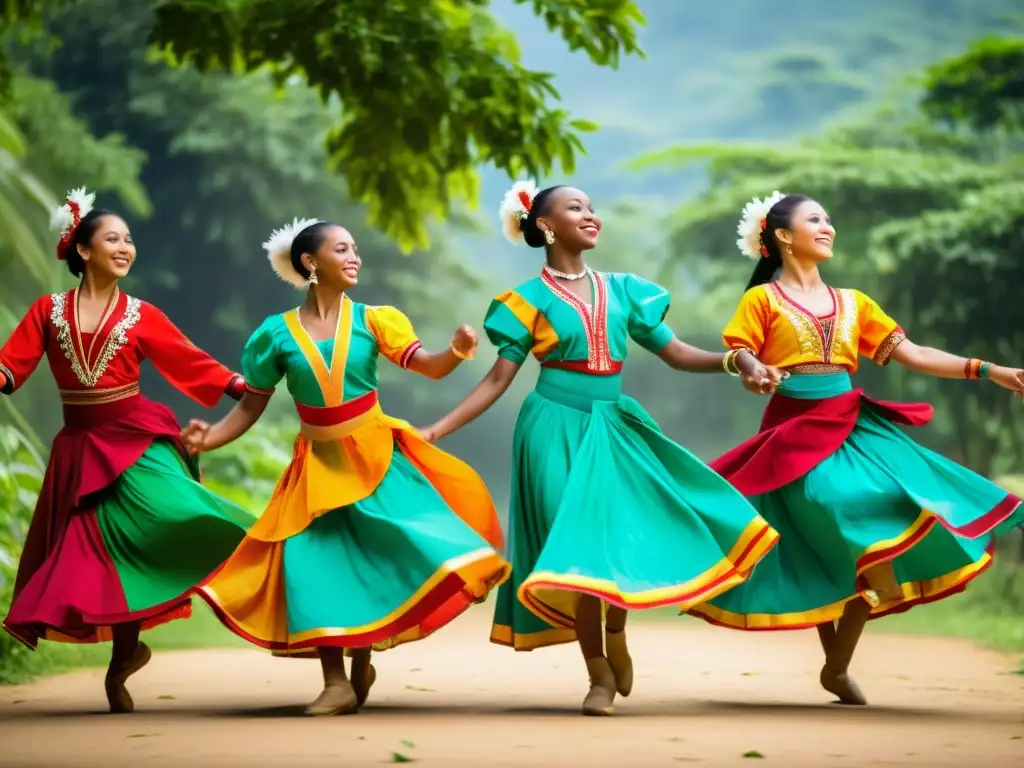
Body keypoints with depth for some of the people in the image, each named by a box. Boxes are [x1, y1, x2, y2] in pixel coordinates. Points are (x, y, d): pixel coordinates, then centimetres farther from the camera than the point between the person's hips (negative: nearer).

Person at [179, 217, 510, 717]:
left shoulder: (372, 320, -3)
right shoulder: (278, 333, -3)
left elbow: (425, 365, -15)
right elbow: (251, 406, 2)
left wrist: (456, 352, -37)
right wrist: (210, 438, -15)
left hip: (376, 456, 0)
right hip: (319, 465, 0)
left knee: (381, 554, -11)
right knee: (316, 562, -6)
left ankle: (362, 658, 10)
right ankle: (337, 684, 1)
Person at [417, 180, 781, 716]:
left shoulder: (621, 290, 10)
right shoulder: (530, 299, 0)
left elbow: (674, 353, 10)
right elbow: (499, 379, 0)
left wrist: (736, 361, -7)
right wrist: (436, 430, -8)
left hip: (615, 425, 4)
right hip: (558, 429, -4)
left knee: (626, 534, -6)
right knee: (580, 548, -6)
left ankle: (615, 638, 24)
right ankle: (600, 675, 8)